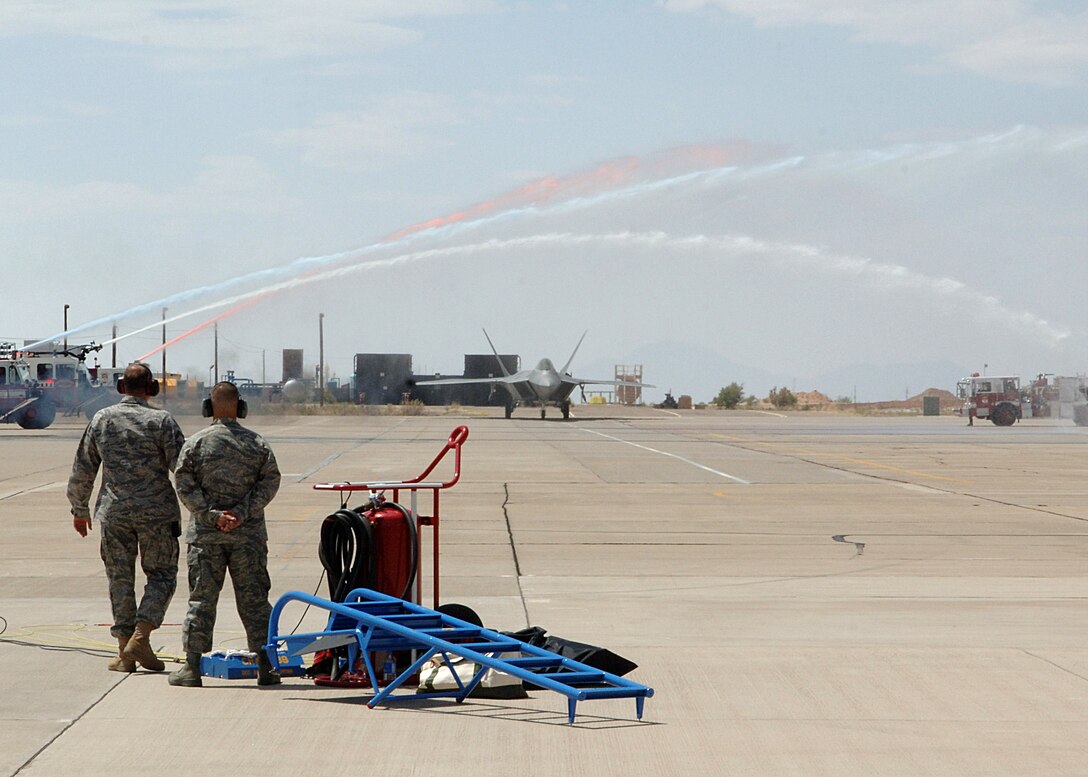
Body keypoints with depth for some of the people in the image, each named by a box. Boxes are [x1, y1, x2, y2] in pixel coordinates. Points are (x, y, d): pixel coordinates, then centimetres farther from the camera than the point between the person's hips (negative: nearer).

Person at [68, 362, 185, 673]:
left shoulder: (101, 419, 5)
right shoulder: (161, 421, -6)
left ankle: (125, 652, 10)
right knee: (161, 575, 8)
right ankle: (140, 638, -7)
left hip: (113, 512, 3)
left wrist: (80, 509, 22)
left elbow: (82, 469, 10)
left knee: (120, 578, 10)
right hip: (156, 512, -3)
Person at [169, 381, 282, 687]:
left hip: (205, 535, -1)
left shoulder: (196, 443, -1)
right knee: (254, 599, 6)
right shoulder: (258, 443, 3)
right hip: (249, 535, 1)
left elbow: (185, 485, -8)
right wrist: (242, 513, -9)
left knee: (201, 599, 3)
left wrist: (212, 514, -10)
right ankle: (265, 666, 7)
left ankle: (192, 666, 1)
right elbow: (270, 482, -4)